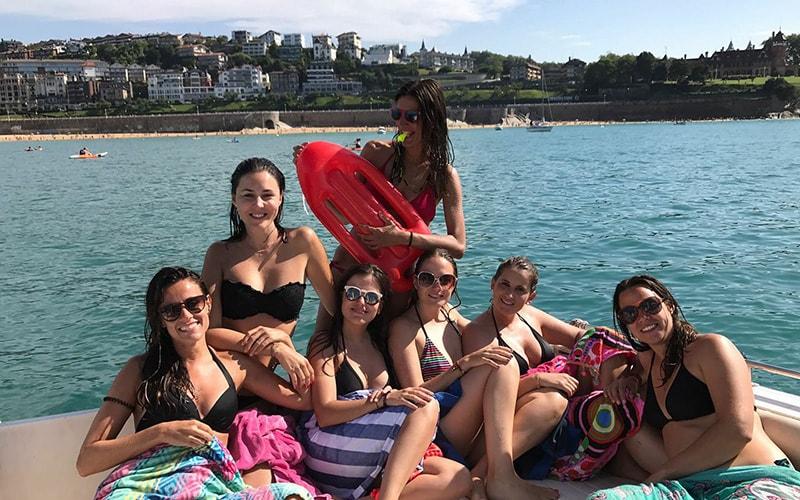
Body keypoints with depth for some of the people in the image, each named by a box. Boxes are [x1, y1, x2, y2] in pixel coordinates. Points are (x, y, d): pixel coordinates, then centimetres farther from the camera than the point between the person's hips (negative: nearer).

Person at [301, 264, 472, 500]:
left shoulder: (379, 345, 19)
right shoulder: (326, 343, 0)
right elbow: (325, 414, -12)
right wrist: (383, 399, -25)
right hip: (330, 452, -6)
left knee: (459, 479, -15)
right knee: (426, 408, -22)